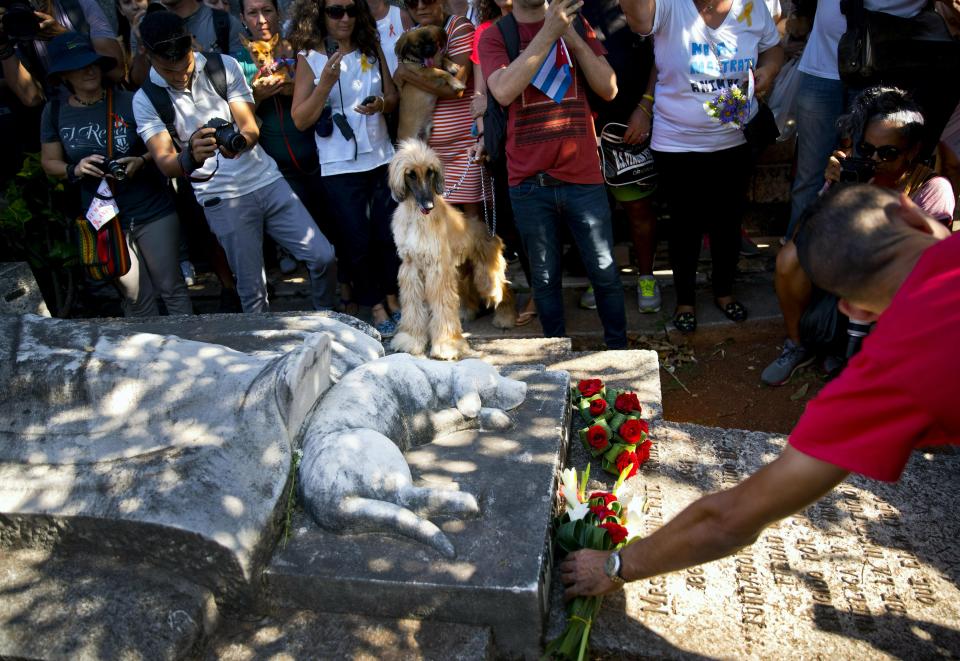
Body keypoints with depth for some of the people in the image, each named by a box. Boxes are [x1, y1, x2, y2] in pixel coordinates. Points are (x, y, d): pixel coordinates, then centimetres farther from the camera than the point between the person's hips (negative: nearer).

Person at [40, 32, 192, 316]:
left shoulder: (129, 102, -7)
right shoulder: (55, 112, 1)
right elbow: (49, 162, 9)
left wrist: (141, 161, -18)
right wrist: (75, 170, -12)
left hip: (153, 211, -2)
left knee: (171, 288, 3)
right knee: (136, 299, 11)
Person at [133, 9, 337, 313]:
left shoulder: (224, 66, -1)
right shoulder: (146, 100, -4)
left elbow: (252, 128, -4)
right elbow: (164, 163, -15)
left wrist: (239, 142, -30)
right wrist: (190, 157, -39)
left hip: (267, 180, 2)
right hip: (222, 199, -2)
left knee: (323, 256, -3)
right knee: (252, 290, 0)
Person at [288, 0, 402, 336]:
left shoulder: (371, 48, 5)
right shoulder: (309, 58, -4)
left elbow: (393, 96, 13)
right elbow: (300, 120, -7)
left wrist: (382, 103, -10)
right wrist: (325, 83, -20)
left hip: (381, 157, 3)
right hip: (339, 166, -3)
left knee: (390, 233, 7)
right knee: (356, 240, 4)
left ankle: (392, 298, 27)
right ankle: (375, 307, 19)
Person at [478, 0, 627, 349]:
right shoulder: (494, 36, 2)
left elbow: (609, 89, 0)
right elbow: (504, 91, -17)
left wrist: (572, 37, -10)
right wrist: (548, 33, -19)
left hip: (583, 175, 1)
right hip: (529, 182, -1)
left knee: (605, 273, 6)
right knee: (544, 278, 8)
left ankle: (619, 348, 23)